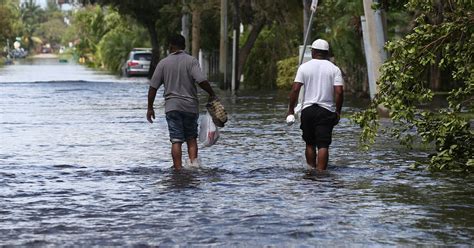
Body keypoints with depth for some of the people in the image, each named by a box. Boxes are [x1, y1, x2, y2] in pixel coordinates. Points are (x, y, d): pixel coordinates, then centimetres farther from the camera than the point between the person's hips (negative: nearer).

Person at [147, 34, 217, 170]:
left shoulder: (163, 63, 4)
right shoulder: (191, 61, -3)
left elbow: (153, 87, 3)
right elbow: (201, 80, -17)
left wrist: (150, 108, 10)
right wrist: (212, 94, -2)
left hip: (172, 107, 0)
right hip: (190, 106, 0)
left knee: (176, 141, 0)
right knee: (191, 138, 13)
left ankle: (178, 169, -7)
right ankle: (194, 162, -4)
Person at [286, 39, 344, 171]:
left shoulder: (304, 67, 2)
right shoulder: (334, 69, 1)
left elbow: (295, 89, -4)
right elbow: (339, 92, -7)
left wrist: (291, 110, 2)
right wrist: (338, 111, 2)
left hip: (308, 109, 1)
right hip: (327, 111, -1)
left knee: (310, 144, 14)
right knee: (323, 145, -4)